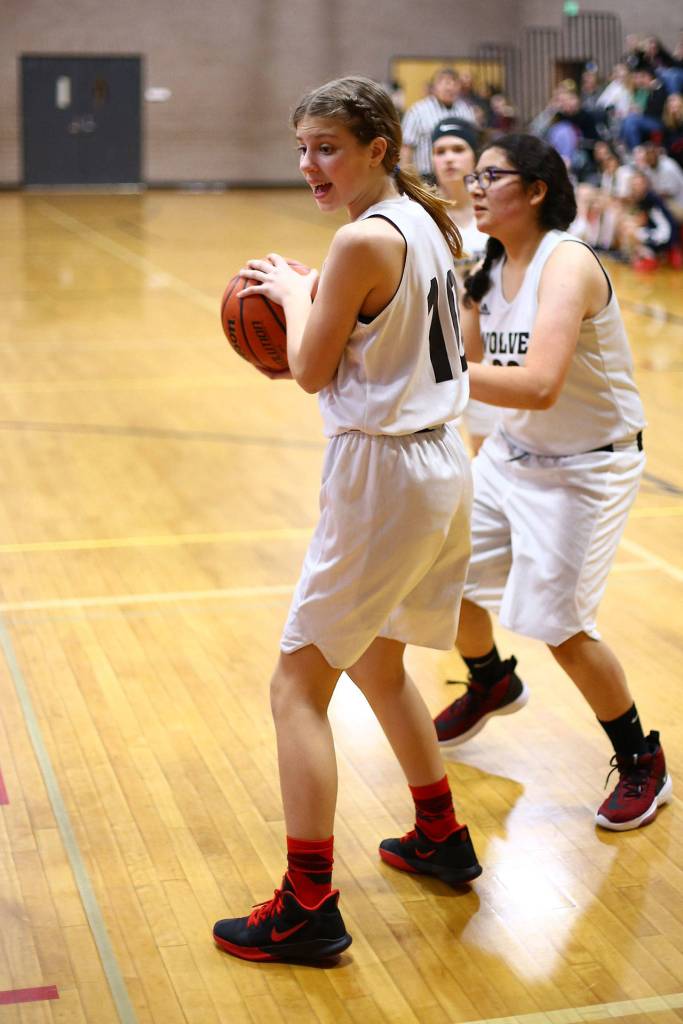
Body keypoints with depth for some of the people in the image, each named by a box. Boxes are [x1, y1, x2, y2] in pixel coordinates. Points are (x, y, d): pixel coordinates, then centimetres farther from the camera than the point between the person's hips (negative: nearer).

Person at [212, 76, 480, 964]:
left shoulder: (364, 240, -19)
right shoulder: (425, 223, 9)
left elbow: (311, 371, -11)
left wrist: (291, 292, 6)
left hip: (383, 475, -10)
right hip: (442, 465, 10)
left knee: (298, 686, -1)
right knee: (376, 664, 26)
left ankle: (309, 909, 3)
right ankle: (442, 840, 39)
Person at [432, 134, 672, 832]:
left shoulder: (567, 264, -25)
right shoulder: (490, 270, 1)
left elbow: (539, 385, -39)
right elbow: (462, 363, 5)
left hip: (586, 466, -8)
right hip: (511, 452, 8)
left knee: (556, 622, -10)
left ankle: (642, 763, 13)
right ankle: (491, 685, 44)